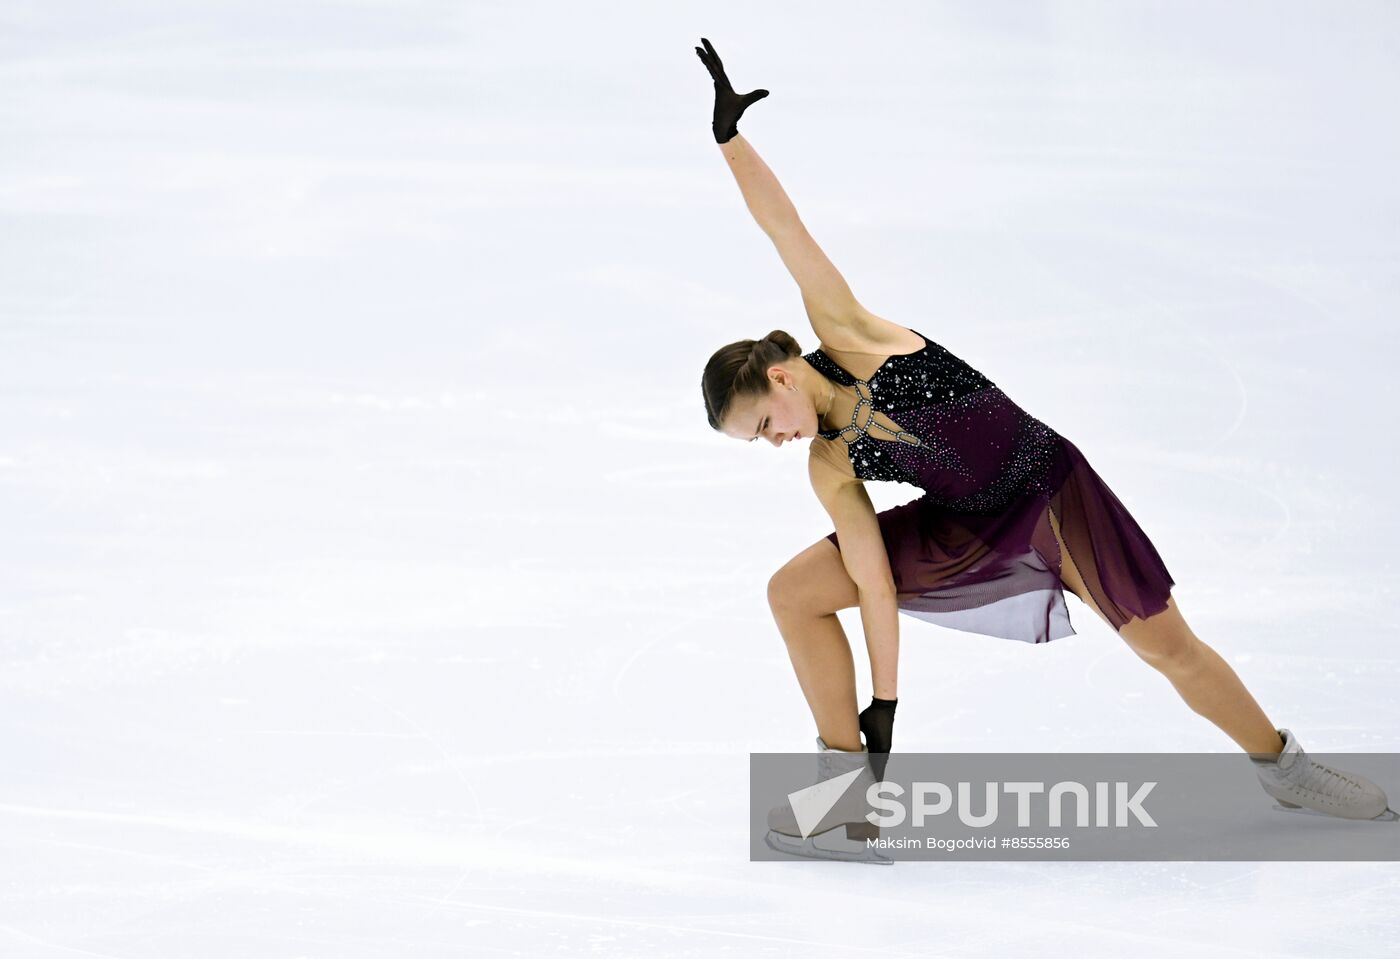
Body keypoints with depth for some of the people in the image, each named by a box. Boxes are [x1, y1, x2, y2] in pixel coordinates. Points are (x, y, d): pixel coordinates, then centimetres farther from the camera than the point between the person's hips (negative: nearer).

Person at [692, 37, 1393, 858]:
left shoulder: (848, 338, -16)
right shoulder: (829, 466, -6)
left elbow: (788, 229, -21)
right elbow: (876, 585, -7)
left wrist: (732, 138, -25)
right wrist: (883, 704, -11)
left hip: (1053, 489, -4)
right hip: (969, 530, 4)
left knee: (1169, 646, 1)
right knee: (795, 593, -6)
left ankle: (1282, 765, 24)